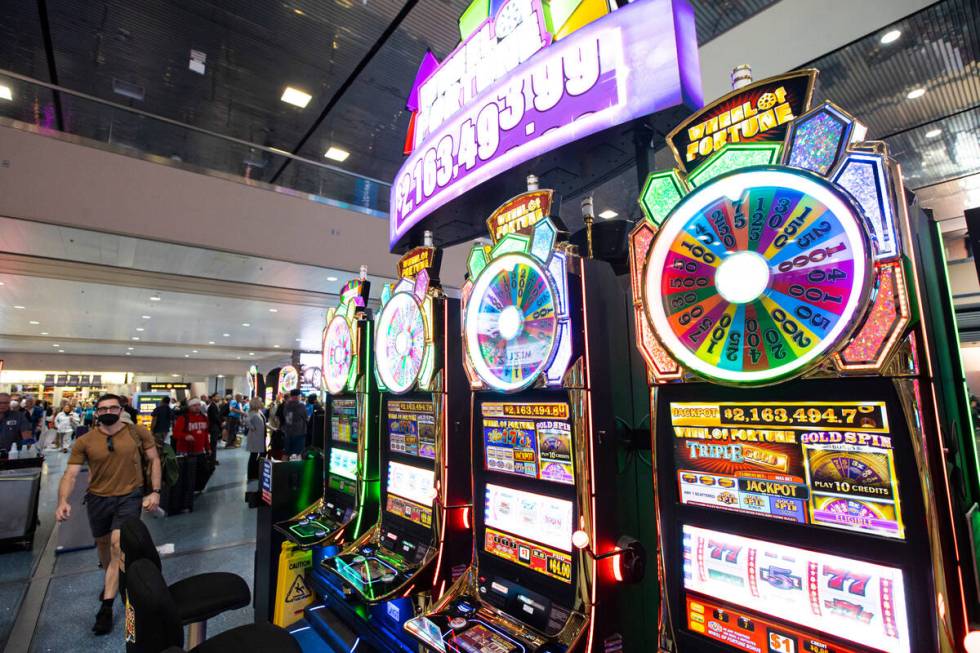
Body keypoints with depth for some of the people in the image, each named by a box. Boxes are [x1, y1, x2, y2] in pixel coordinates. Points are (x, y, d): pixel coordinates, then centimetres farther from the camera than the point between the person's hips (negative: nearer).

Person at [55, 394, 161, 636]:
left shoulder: (138, 433, -9)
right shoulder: (84, 441, -7)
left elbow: (154, 459, -3)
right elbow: (70, 474, -8)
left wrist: (155, 492, -7)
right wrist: (63, 502, -26)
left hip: (129, 497, -3)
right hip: (98, 498, 3)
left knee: (118, 546, -11)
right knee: (103, 543, 22)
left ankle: (106, 607, 1)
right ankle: (110, 580, 53)